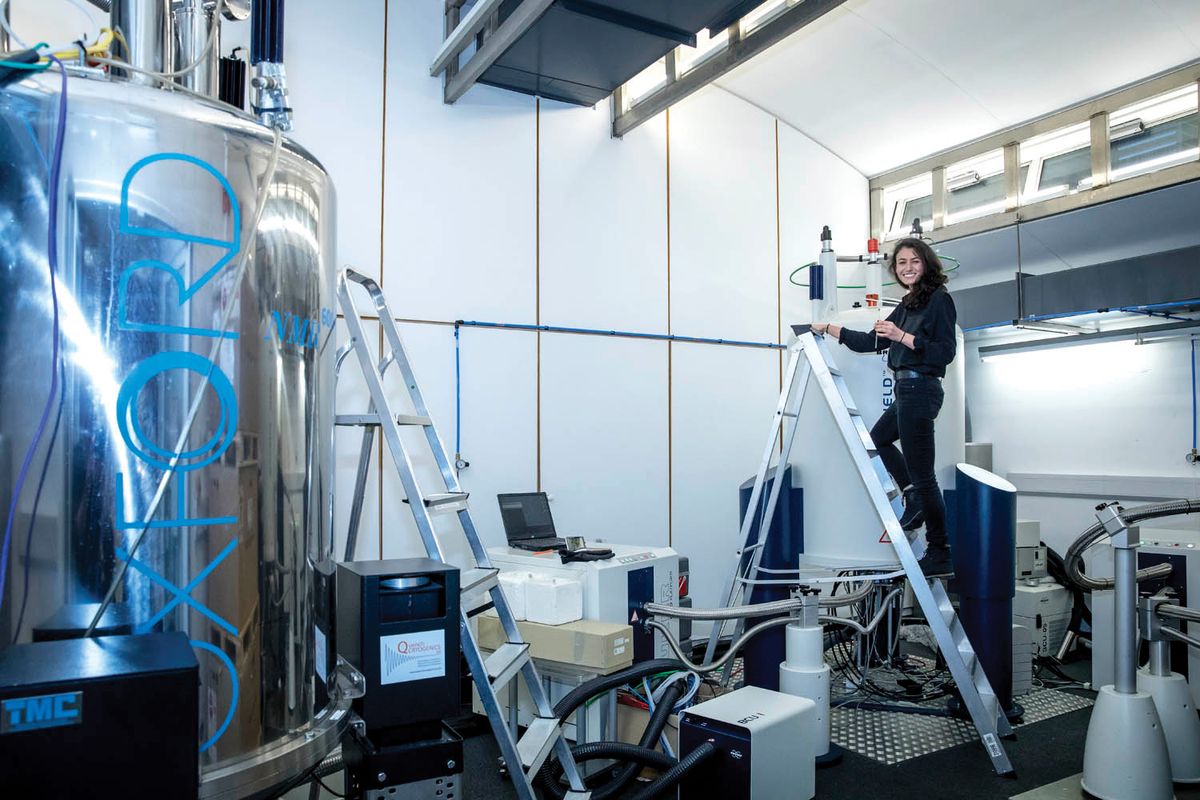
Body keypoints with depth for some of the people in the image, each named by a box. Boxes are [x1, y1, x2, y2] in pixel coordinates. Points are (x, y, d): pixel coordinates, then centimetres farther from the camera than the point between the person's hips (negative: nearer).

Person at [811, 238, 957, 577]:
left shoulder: (939, 299, -8)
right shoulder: (907, 305, 17)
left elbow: (946, 351, -16)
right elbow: (872, 342, 20)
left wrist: (901, 336, -22)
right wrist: (829, 329, 25)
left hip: (919, 389, -10)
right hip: (908, 390, 10)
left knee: (922, 474, -6)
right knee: (879, 437, 29)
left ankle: (940, 555, 2)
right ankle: (914, 499, 25)